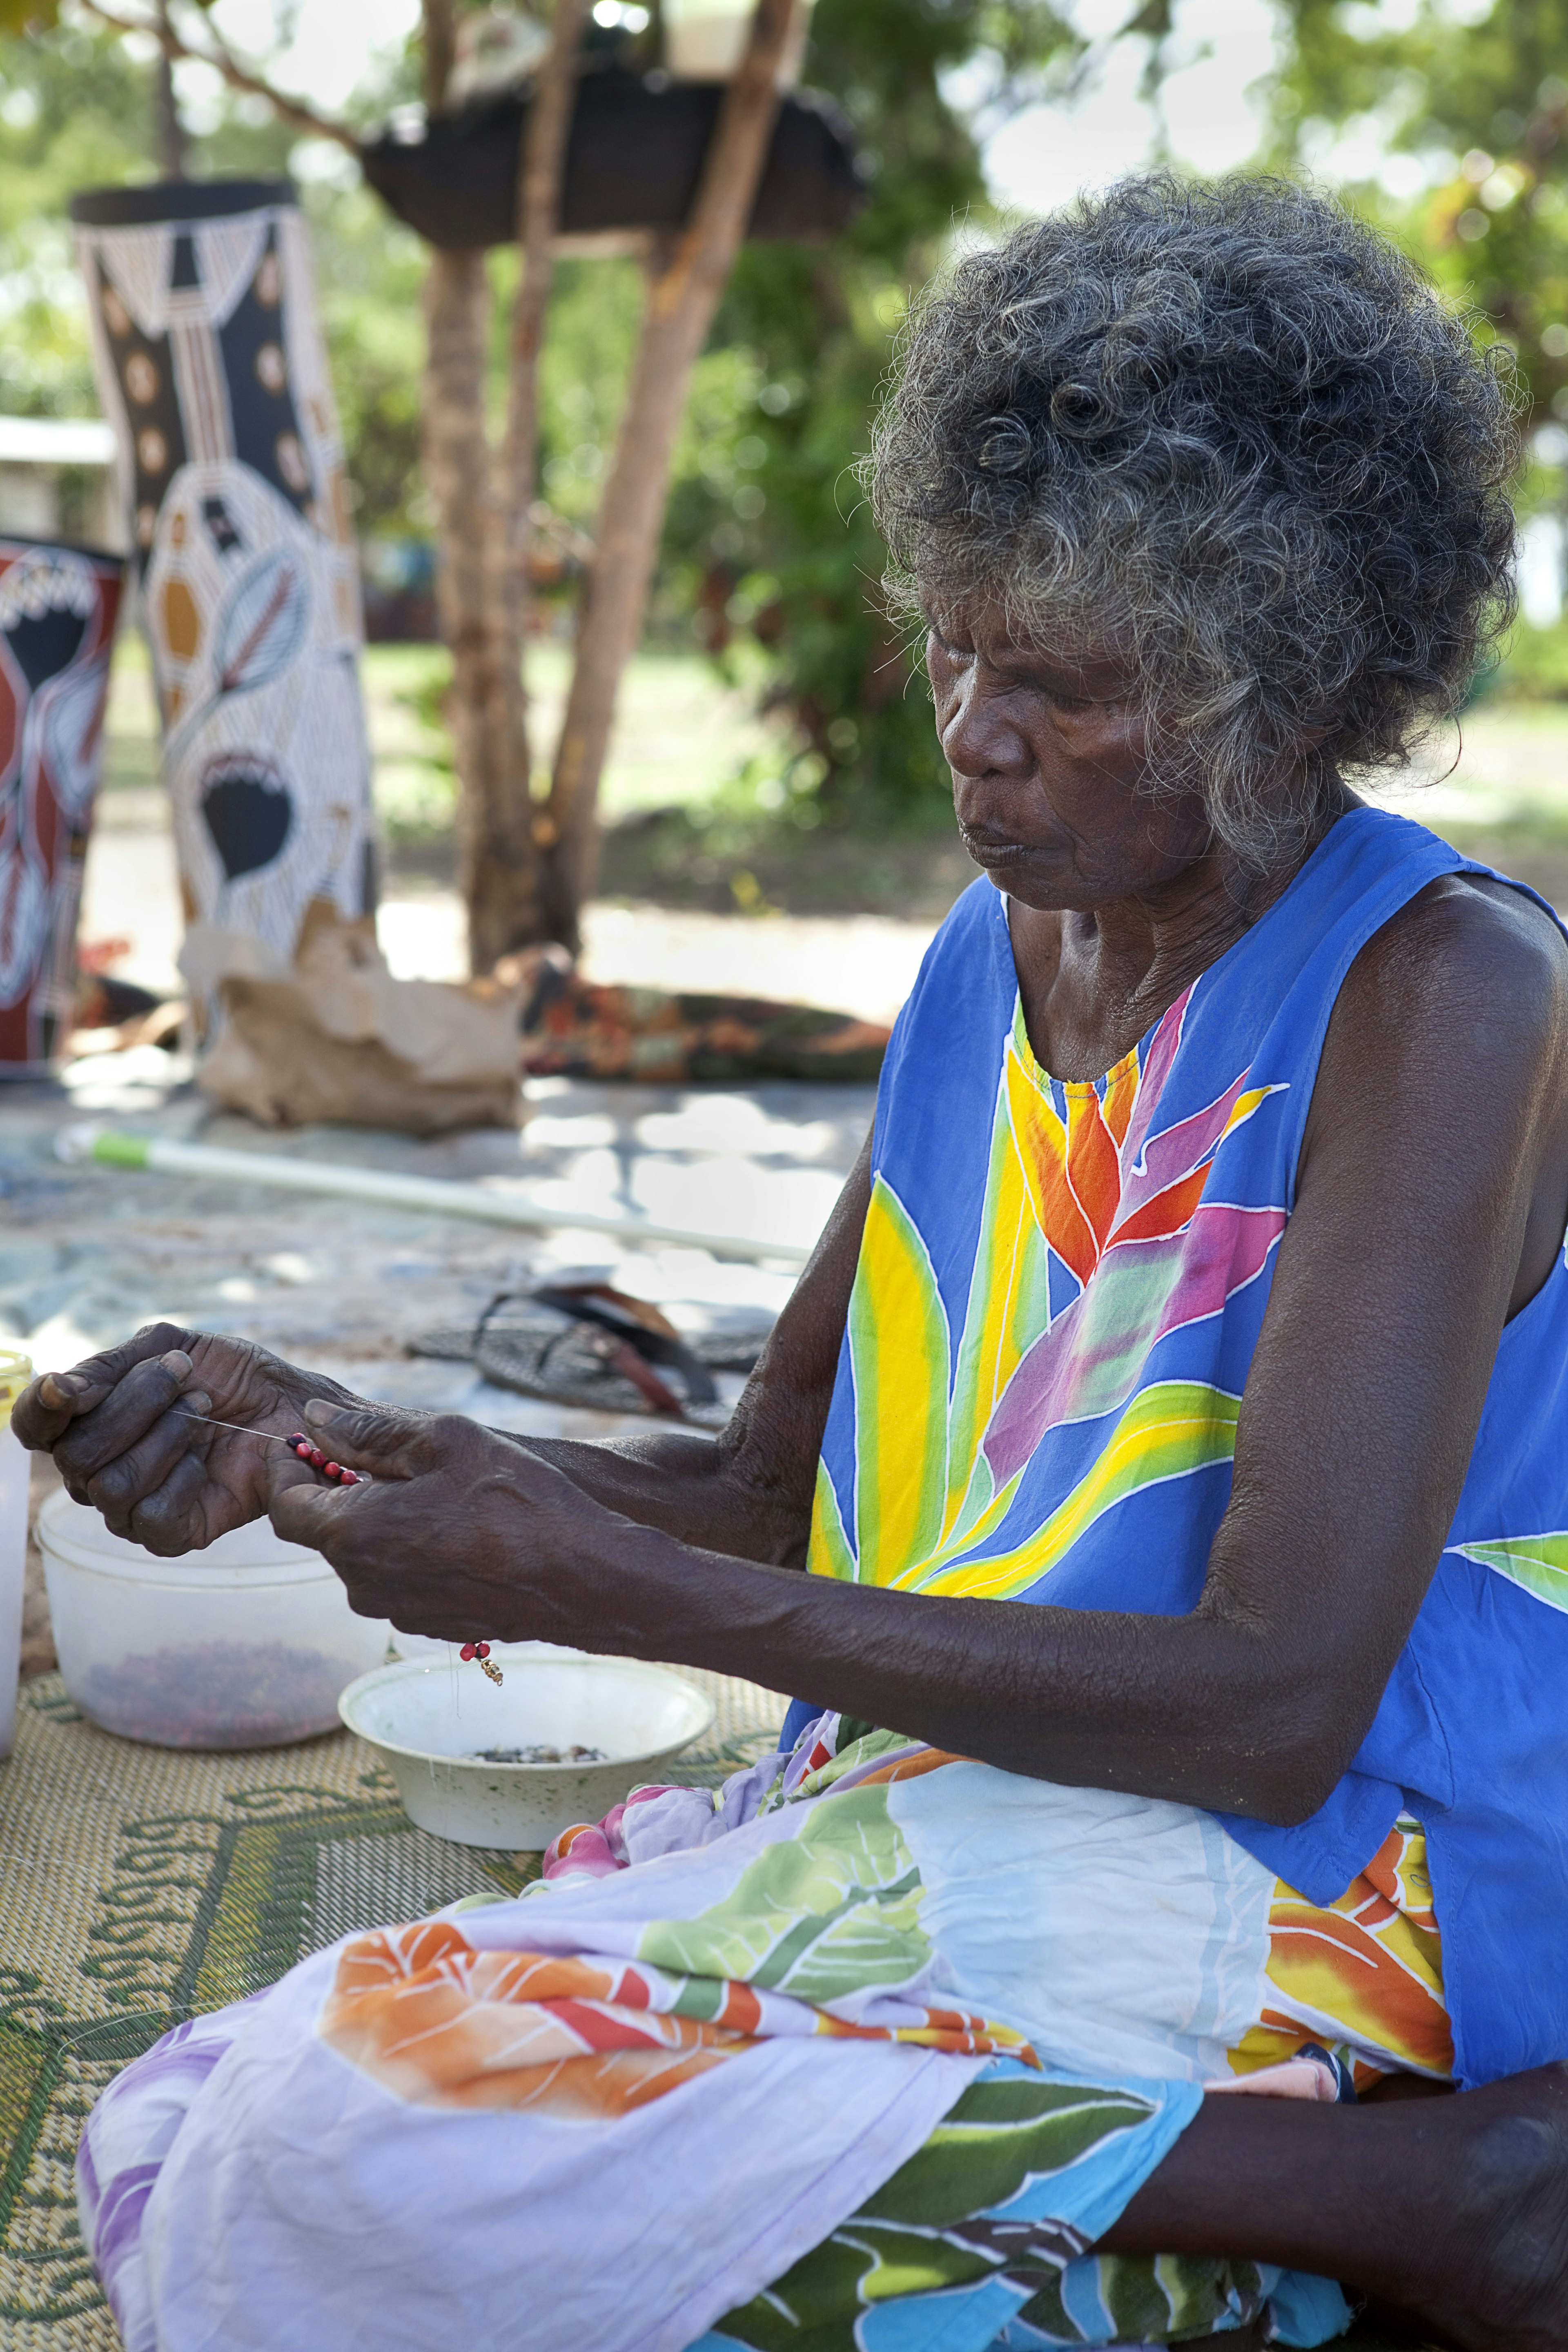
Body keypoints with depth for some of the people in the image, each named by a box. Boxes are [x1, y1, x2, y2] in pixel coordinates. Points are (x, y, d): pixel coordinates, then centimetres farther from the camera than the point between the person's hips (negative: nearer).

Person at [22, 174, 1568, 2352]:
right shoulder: (994, 957, 11)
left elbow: (1273, 1702, -20)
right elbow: (770, 1491, 15)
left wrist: (610, 1590, -21)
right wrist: (322, 1442, 0)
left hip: (1314, 1888, -8)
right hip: (934, 1826, 8)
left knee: (374, 2120, -25)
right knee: (193, 2143, -6)